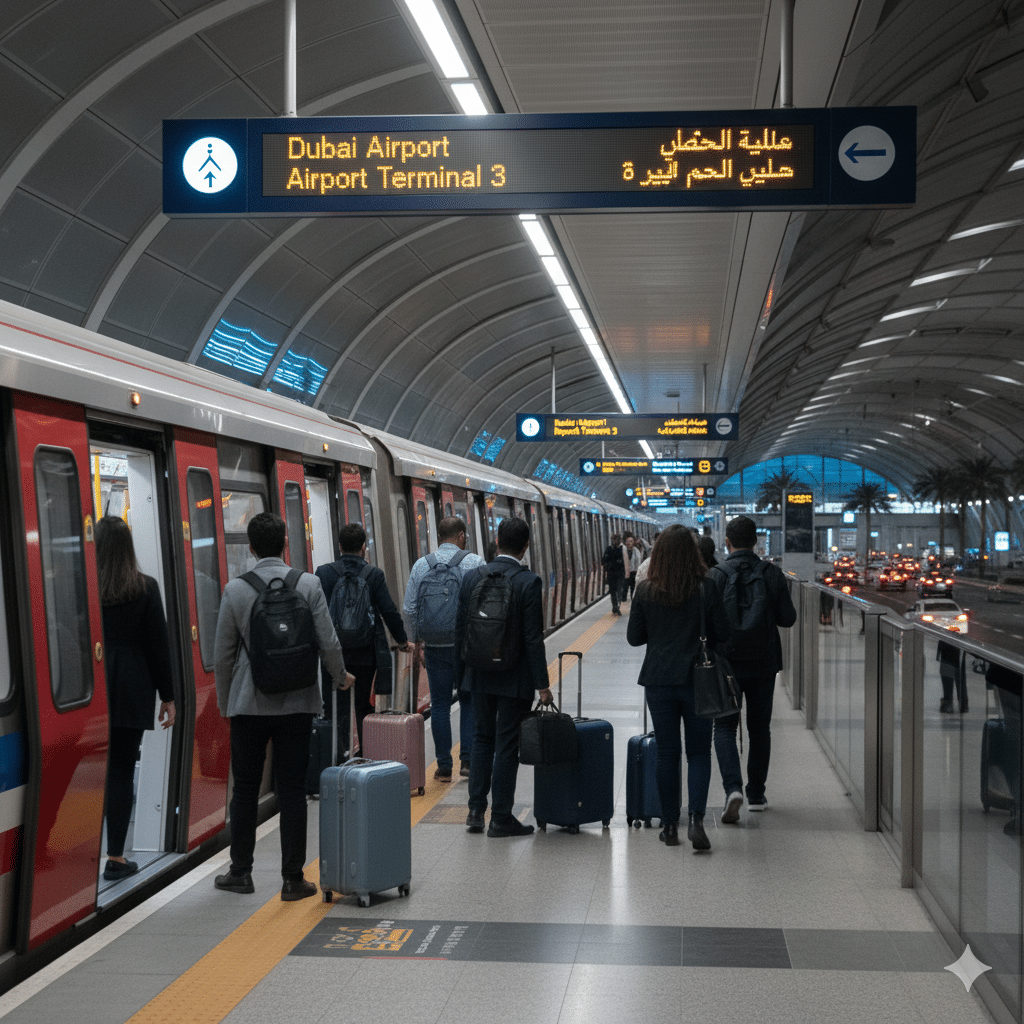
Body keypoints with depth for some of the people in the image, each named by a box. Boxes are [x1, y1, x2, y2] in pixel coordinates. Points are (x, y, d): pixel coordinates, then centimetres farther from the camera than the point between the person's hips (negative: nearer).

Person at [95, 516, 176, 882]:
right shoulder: (146, 588, -2)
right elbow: (159, 645, 1)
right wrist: (167, 696, 6)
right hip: (132, 693, 0)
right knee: (121, 772, 4)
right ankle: (115, 858, 6)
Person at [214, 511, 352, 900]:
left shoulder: (235, 590, -6)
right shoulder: (308, 585, -5)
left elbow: (223, 653, -1)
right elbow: (328, 642, -4)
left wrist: (224, 701, 13)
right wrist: (341, 676, 16)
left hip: (249, 704, 0)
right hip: (297, 704, 0)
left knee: (246, 789, 12)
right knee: (292, 791, 5)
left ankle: (240, 872, 20)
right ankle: (293, 878, 7)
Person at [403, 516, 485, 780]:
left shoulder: (421, 565, 3)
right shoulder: (474, 563, -3)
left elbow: (409, 608, 3)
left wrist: (415, 639, 15)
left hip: (434, 646, 2)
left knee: (440, 704, 7)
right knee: (469, 701, 10)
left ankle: (444, 766, 9)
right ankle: (468, 760, 4)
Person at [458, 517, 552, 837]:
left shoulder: (472, 576, -1)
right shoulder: (528, 582, -15)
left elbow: (460, 629, 4)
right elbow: (533, 639, -15)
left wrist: (463, 671, 15)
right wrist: (542, 684, -10)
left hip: (480, 675, 4)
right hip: (514, 678, -4)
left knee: (482, 738, 19)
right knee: (507, 746, 4)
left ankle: (476, 810, 20)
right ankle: (500, 819, 11)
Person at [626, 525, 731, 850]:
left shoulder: (645, 591, -6)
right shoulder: (705, 590, -9)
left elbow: (634, 637, -1)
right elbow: (722, 634, -3)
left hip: (658, 679, 1)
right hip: (696, 678, -1)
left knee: (667, 753, 10)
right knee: (699, 752, 9)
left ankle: (670, 825, 14)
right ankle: (695, 818, -7)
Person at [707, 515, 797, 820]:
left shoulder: (716, 575, -10)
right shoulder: (772, 573, -3)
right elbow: (788, 618, -1)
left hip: (726, 662, -2)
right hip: (764, 663, 2)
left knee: (725, 727, 5)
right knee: (759, 729, 15)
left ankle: (733, 788, -15)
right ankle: (756, 794, 21)